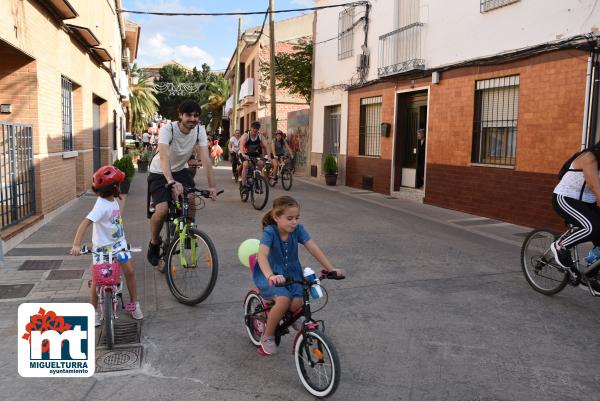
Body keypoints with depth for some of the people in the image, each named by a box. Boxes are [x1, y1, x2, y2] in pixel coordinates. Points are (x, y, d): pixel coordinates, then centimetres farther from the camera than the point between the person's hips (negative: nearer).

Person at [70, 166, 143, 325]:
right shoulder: (101, 205, -24)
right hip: (103, 246, -6)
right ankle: (94, 311, 18)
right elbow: (85, 222, -35)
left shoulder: (113, 200, 1)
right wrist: (76, 244, -45)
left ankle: (134, 304, 16)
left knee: (129, 271, 1)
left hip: (118, 243, 6)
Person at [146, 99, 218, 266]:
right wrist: (172, 182, -57)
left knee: (191, 198, -24)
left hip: (180, 170, 3)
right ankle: (154, 243, 7)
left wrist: (212, 186, -33)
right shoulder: (168, 129, -27)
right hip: (159, 173, -3)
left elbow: (205, 159, -22)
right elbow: (164, 157, -42)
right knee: (162, 210, -21)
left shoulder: (200, 130, -15)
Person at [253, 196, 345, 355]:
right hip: (271, 274, -3)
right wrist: (270, 276, -55)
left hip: (291, 272, 3)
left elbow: (314, 249, -16)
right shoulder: (270, 232, -22)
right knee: (283, 300, -30)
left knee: (297, 303, -21)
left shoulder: (298, 230, -11)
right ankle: (267, 337, -4)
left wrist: (331, 269, -26)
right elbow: (262, 255, -37)